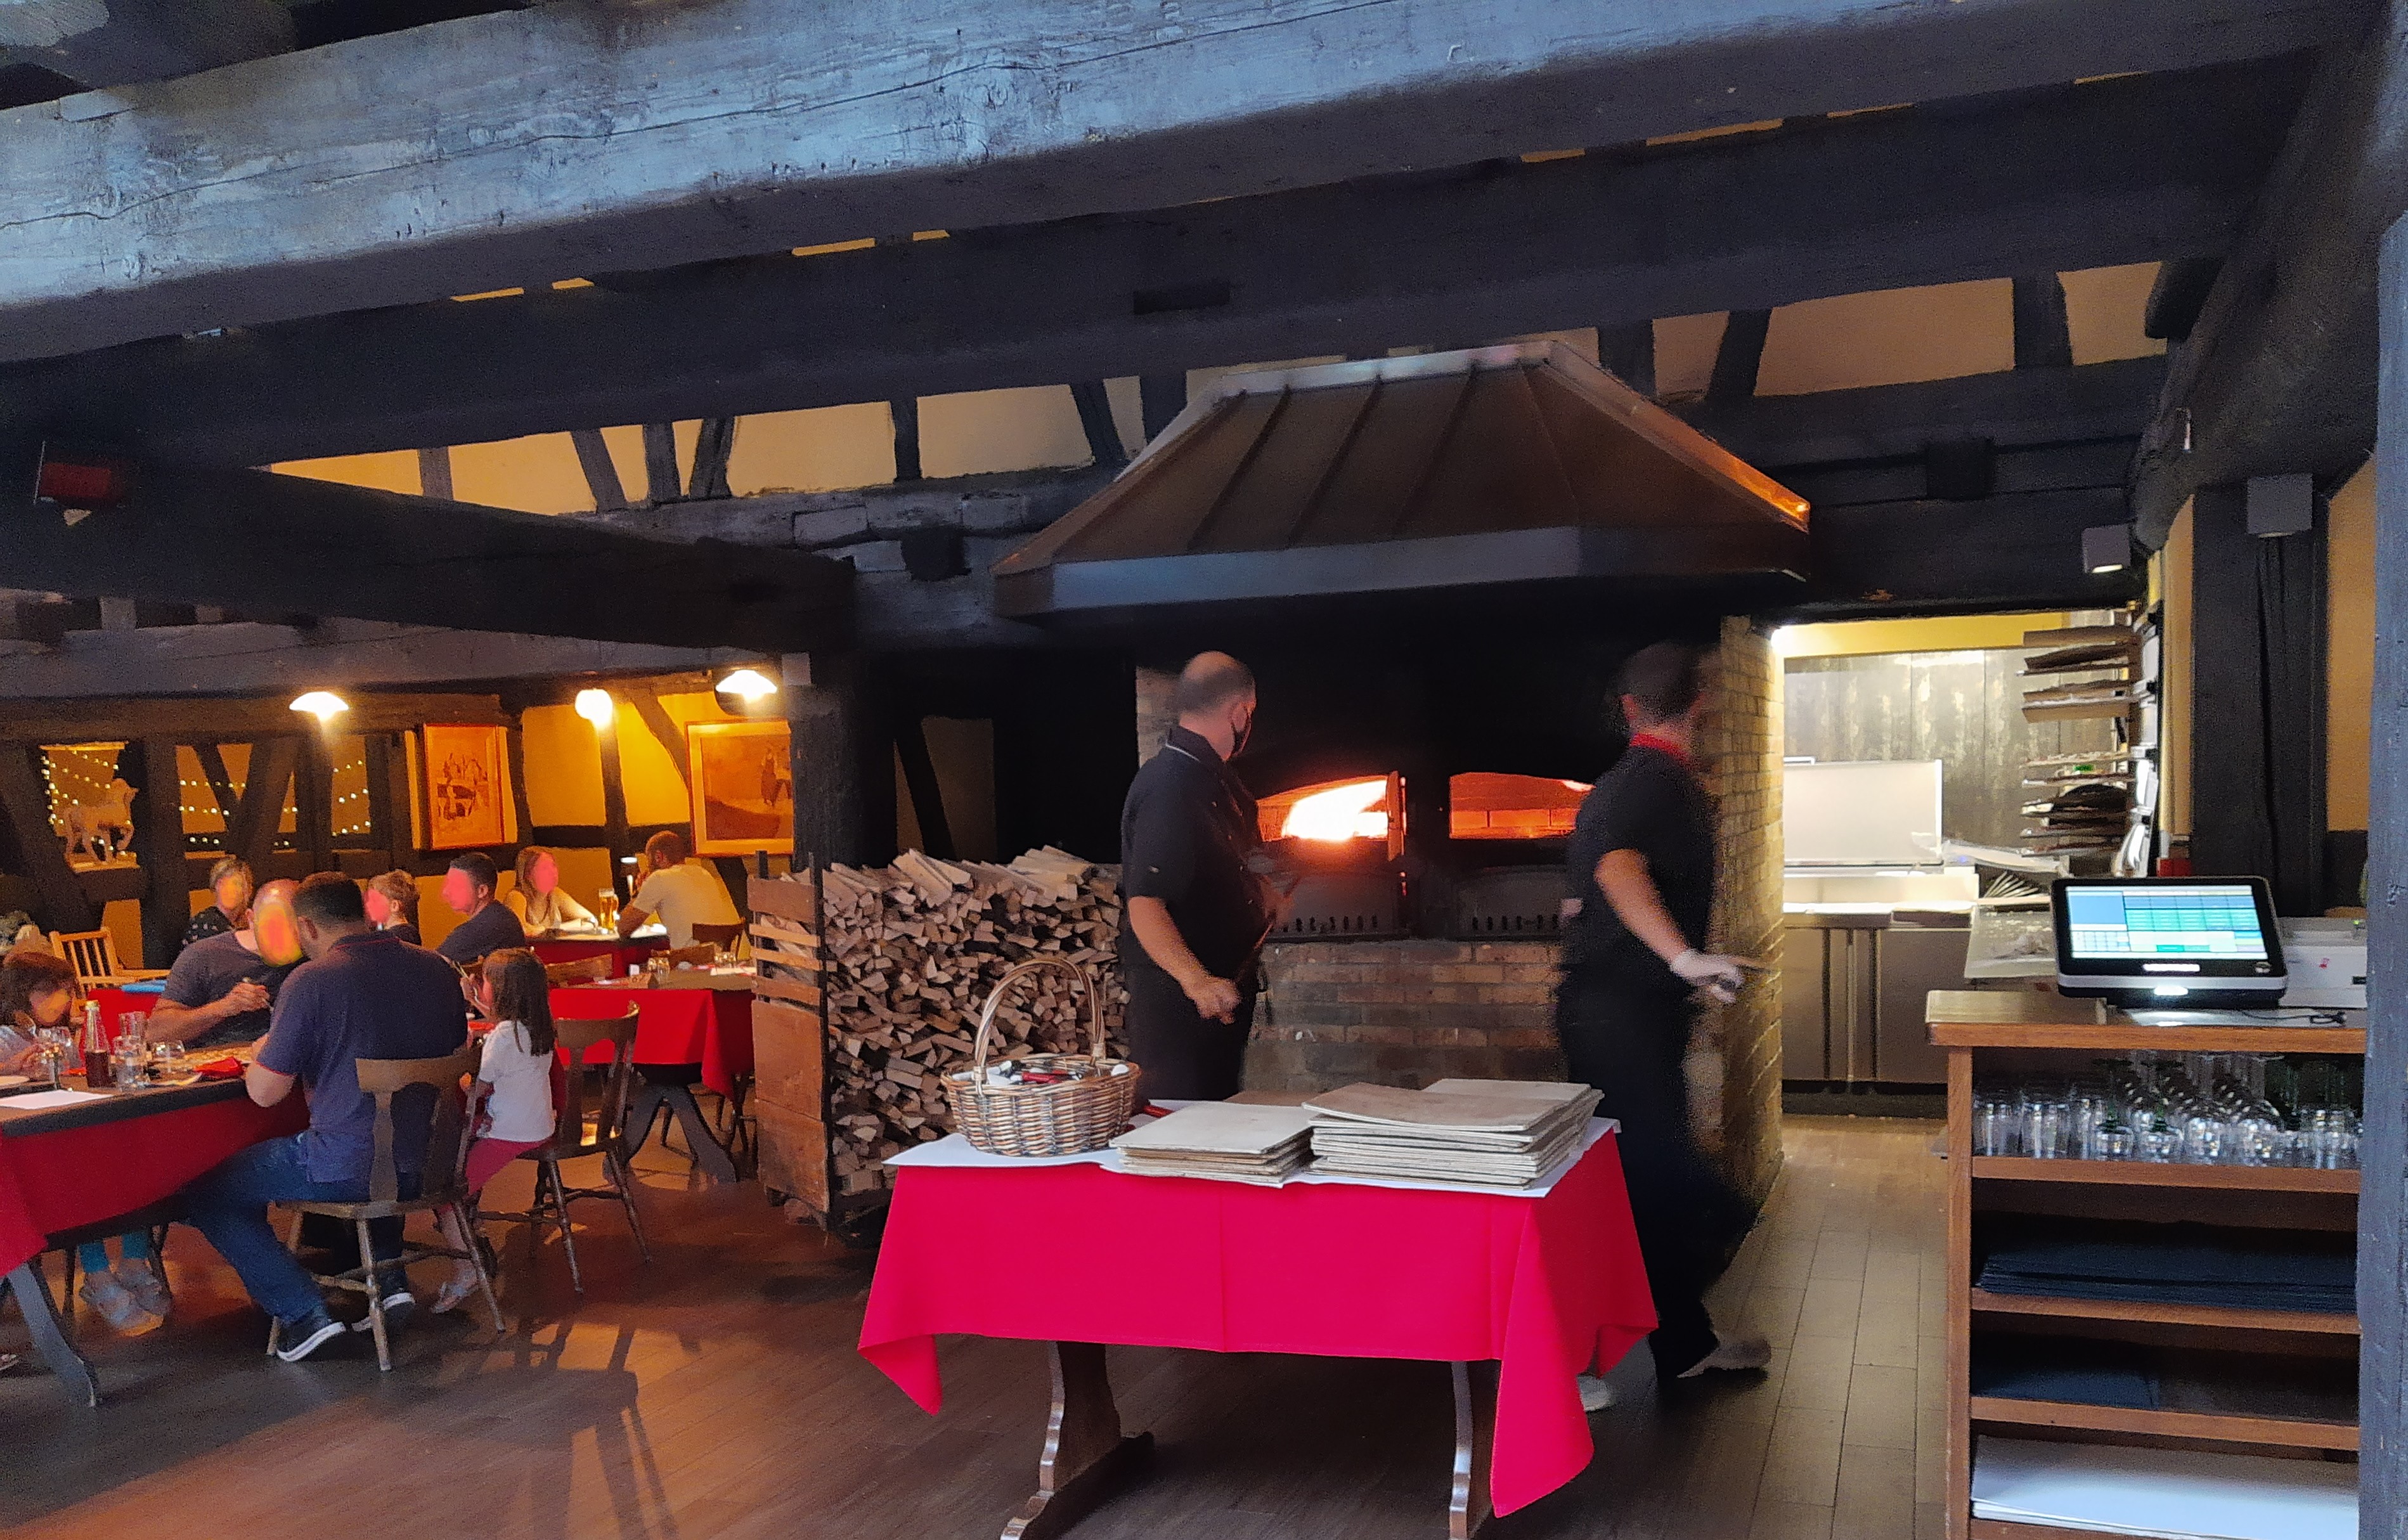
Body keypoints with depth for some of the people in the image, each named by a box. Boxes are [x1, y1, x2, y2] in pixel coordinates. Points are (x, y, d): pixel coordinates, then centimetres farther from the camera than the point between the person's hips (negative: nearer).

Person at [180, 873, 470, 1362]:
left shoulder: (311, 981, -14)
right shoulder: (436, 969, 3)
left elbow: (265, 1092, -12)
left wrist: (257, 1058, 12)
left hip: (349, 1169, -6)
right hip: (427, 1162, 6)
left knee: (208, 1194, 13)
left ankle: (304, 1311, 3)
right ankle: (388, 1274, 24)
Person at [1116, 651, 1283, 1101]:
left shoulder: (1214, 776, 10)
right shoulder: (1169, 788, -23)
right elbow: (1145, 907, -33)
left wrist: (1257, 890, 25)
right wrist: (1196, 980, -43)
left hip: (1222, 987, 10)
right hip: (1177, 997, -10)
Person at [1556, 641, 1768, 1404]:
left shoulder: (1608, 787, 14)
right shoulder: (1668, 782, -14)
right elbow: (1620, 869, -34)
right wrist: (1685, 958, -43)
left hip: (1594, 997, 10)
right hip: (1629, 1011, -10)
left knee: (1662, 1177, 18)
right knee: (1645, 1183, -3)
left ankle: (1686, 1342, 29)